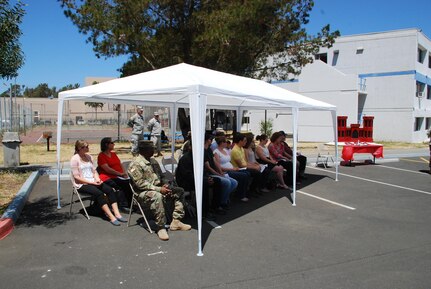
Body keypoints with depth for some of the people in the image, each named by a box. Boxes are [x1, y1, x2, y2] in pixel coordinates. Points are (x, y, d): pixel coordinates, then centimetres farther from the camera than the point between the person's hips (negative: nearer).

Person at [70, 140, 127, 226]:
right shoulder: (74, 159, -6)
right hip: (81, 185, -6)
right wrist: (92, 182, -16)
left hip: (93, 182, 6)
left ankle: (117, 213, -22)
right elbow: (77, 177, -11)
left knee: (110, 190, -17)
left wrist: (97, 179, -6)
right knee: (99, 193, -31)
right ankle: (111, 217, -30)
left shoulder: (89, 157, 14)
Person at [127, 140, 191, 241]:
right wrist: (159, 189, -24)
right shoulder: (136, 164, -14)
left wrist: (163, 185, 0)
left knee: (179, 191, 0)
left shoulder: (150, 161, 15)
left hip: (157, 188, 9)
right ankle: (161, 228, -29)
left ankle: (176, 221, -1)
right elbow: (140, 184, -20)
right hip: (143, 193, -9)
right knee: (157, 196, -41)